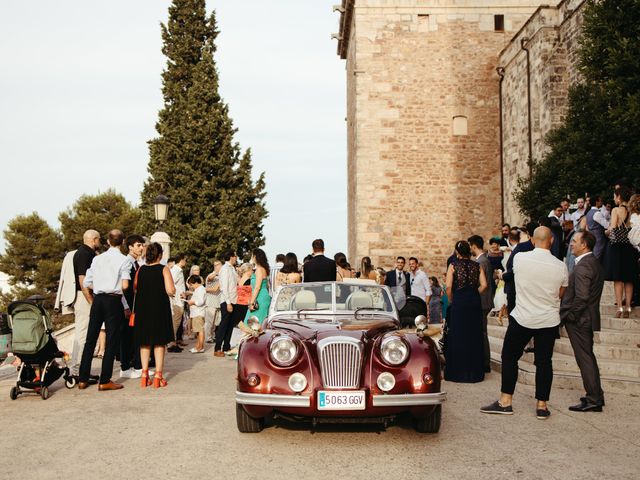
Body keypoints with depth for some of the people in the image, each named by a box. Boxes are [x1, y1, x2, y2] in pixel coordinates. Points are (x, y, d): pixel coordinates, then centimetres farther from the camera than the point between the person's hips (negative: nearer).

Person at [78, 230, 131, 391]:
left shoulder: (97, 259, 9)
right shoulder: (124, 260, -5)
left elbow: (86, 283, 7)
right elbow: (125, 285, -14)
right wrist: (115, 287, 8)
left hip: (97, 299, 5)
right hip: (113, 300, -5)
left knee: (90, 339, 11)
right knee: (111, 341, 1)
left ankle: (83, 379, 15)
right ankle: (105, 381, 1)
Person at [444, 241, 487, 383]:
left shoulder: (453, 266, -3)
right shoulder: (477, 266, 4)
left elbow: (448, 287, -10)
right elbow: (484, 285, -4)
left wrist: (451, 301, 5)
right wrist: (474, 295, 10)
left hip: (458, 302, -2)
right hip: (474, 303, 3)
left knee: (457, 336, 5)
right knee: (474, 336, 9)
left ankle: (457, 372, 9)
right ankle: (474, 372, 14)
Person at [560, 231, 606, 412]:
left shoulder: (583, 265, -19)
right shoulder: (594, 263, 12)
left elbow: (581, 296, -26)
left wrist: (570, 316, -15)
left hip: (579, 320, -10)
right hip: (588, 318, 10)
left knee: (585, 359, -3)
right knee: (588, 357, 18)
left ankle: (593, 400, 4)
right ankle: (596, 396, 27)